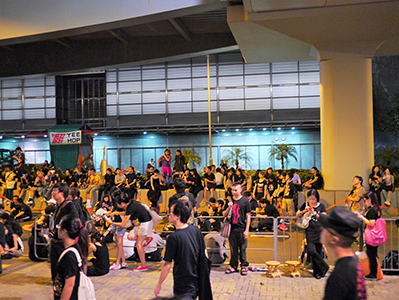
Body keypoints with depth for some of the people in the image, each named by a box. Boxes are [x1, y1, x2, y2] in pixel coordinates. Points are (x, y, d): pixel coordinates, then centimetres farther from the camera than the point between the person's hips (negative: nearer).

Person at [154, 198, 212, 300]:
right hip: (197, 283, 6)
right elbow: (204, 255, 7)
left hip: (183, 287, -6)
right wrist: (206, 278, 18)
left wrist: (159, 285, -3)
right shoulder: (196, 230, -2)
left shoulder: (173, 238, -19)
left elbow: (167, 265, -15)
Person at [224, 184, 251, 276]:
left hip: (241, 230, -3)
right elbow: (224, 215, 11)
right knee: (233, 249, 9)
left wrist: (246, 230, -7)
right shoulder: (230, 201, 9)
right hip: (232, 229, 3)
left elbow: (248, 216, -2)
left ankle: (244, 266, 15)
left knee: (243, 249, 3)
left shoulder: (245, 201, -1)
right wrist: (228, 208, -9)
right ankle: (233, 266, 19)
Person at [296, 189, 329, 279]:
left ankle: (317, 272, 18)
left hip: (320, 232, 0)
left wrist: (314, 213, -18)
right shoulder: (306, 205, 8)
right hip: (310, 232, 0)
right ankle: (324, 267, 2)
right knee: (311, 251, -15)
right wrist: (304, 211, -7)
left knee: (318, 252, 3)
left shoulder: (321, 206, 5)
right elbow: (297, 215, 12)